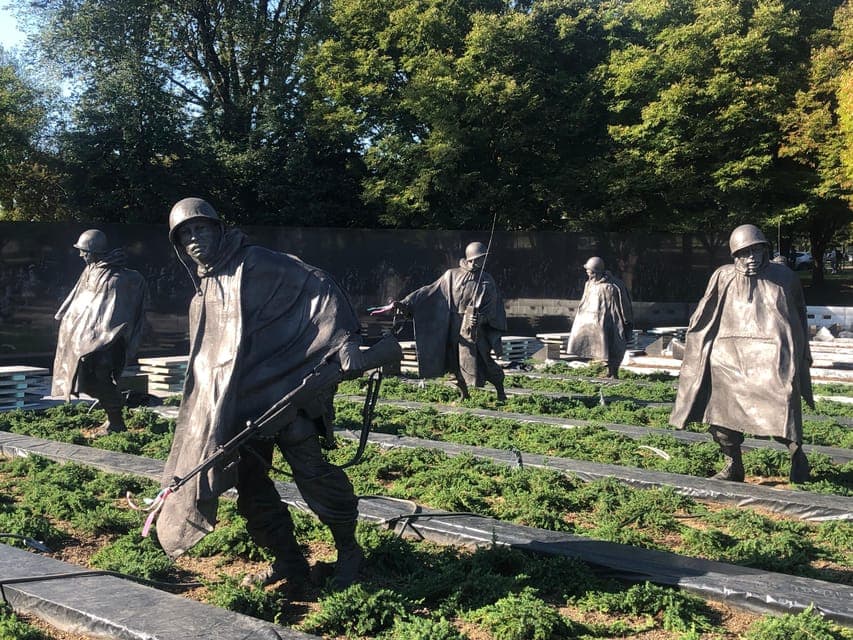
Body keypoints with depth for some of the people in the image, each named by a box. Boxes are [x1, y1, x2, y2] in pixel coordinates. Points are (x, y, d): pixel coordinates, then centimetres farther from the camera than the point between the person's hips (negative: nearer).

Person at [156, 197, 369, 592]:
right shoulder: (202, 297, 19)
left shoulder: (256, 264, -4)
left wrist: (345, 339, -24)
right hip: (236, 403, 7)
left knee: (309, 467, -13)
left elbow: (317, 286, -13)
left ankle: (348, 551, 6)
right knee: (248, 483, 4)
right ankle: (289, 563, 17)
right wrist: (207, 409, 27)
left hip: (284, 386, -7)